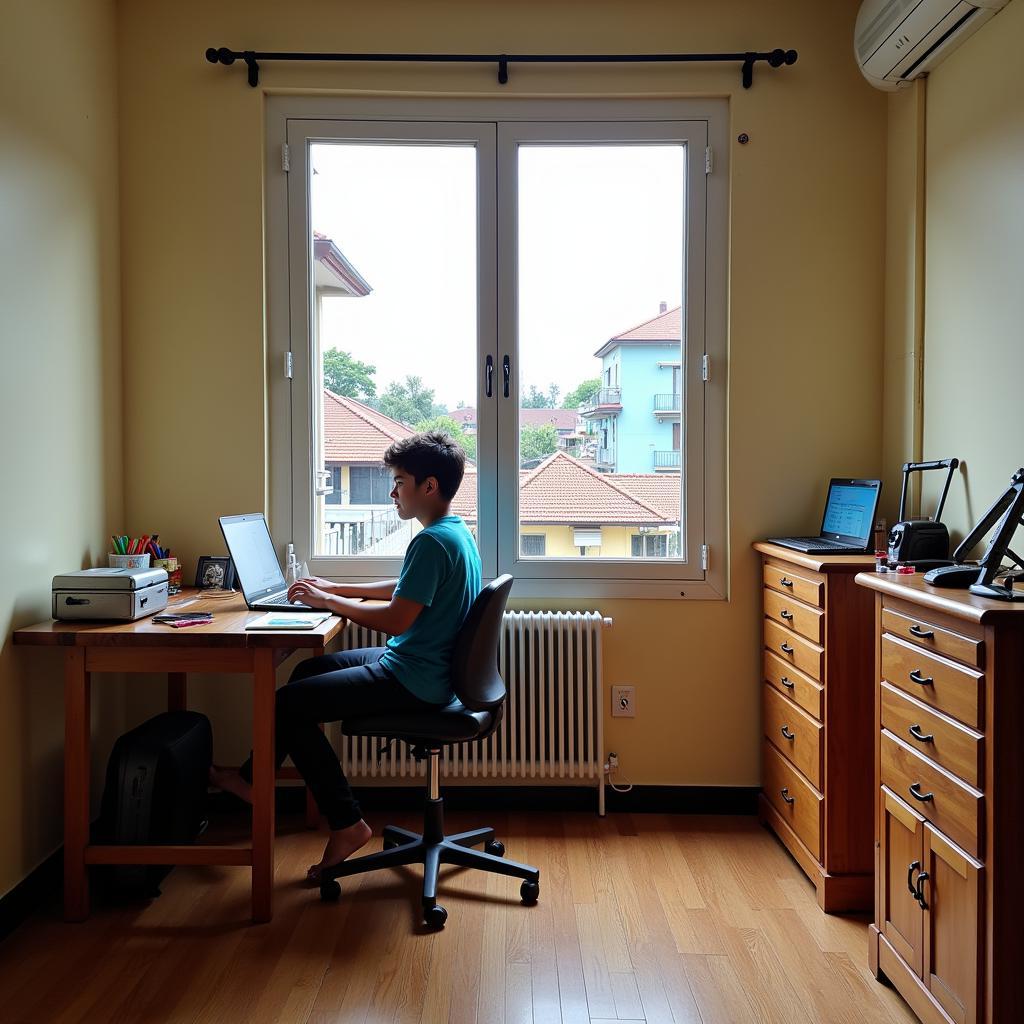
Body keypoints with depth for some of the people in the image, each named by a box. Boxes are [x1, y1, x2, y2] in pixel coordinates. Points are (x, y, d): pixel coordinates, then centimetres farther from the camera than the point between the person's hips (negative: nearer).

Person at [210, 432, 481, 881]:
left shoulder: (432, 541, -23)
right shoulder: (458, 532, 9)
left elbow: (396, 619, -27)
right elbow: (403, 590, 20)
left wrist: (328, 601, -14)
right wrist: (337, 589, 15)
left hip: (414, 683, -11)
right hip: (425, 666, 11)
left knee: (287, 704, -7)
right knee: (310, 671, 19)